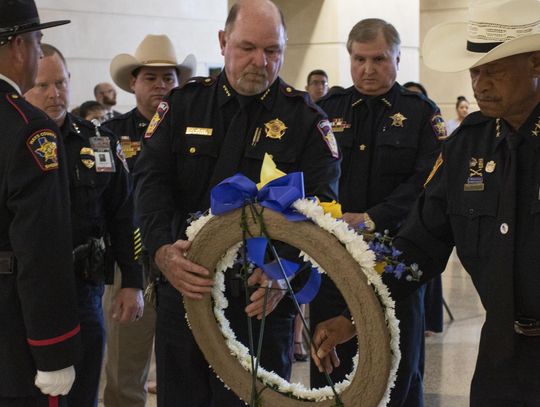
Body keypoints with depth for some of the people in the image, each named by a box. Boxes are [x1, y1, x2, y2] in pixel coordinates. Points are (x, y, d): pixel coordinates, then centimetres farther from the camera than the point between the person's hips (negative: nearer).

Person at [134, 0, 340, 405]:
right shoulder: (183, 104, 6)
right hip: (184, 286, 2)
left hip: (263, 298, -2)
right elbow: (151, 180, -2)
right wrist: (162, 249, -21)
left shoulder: (305, 117, 0)